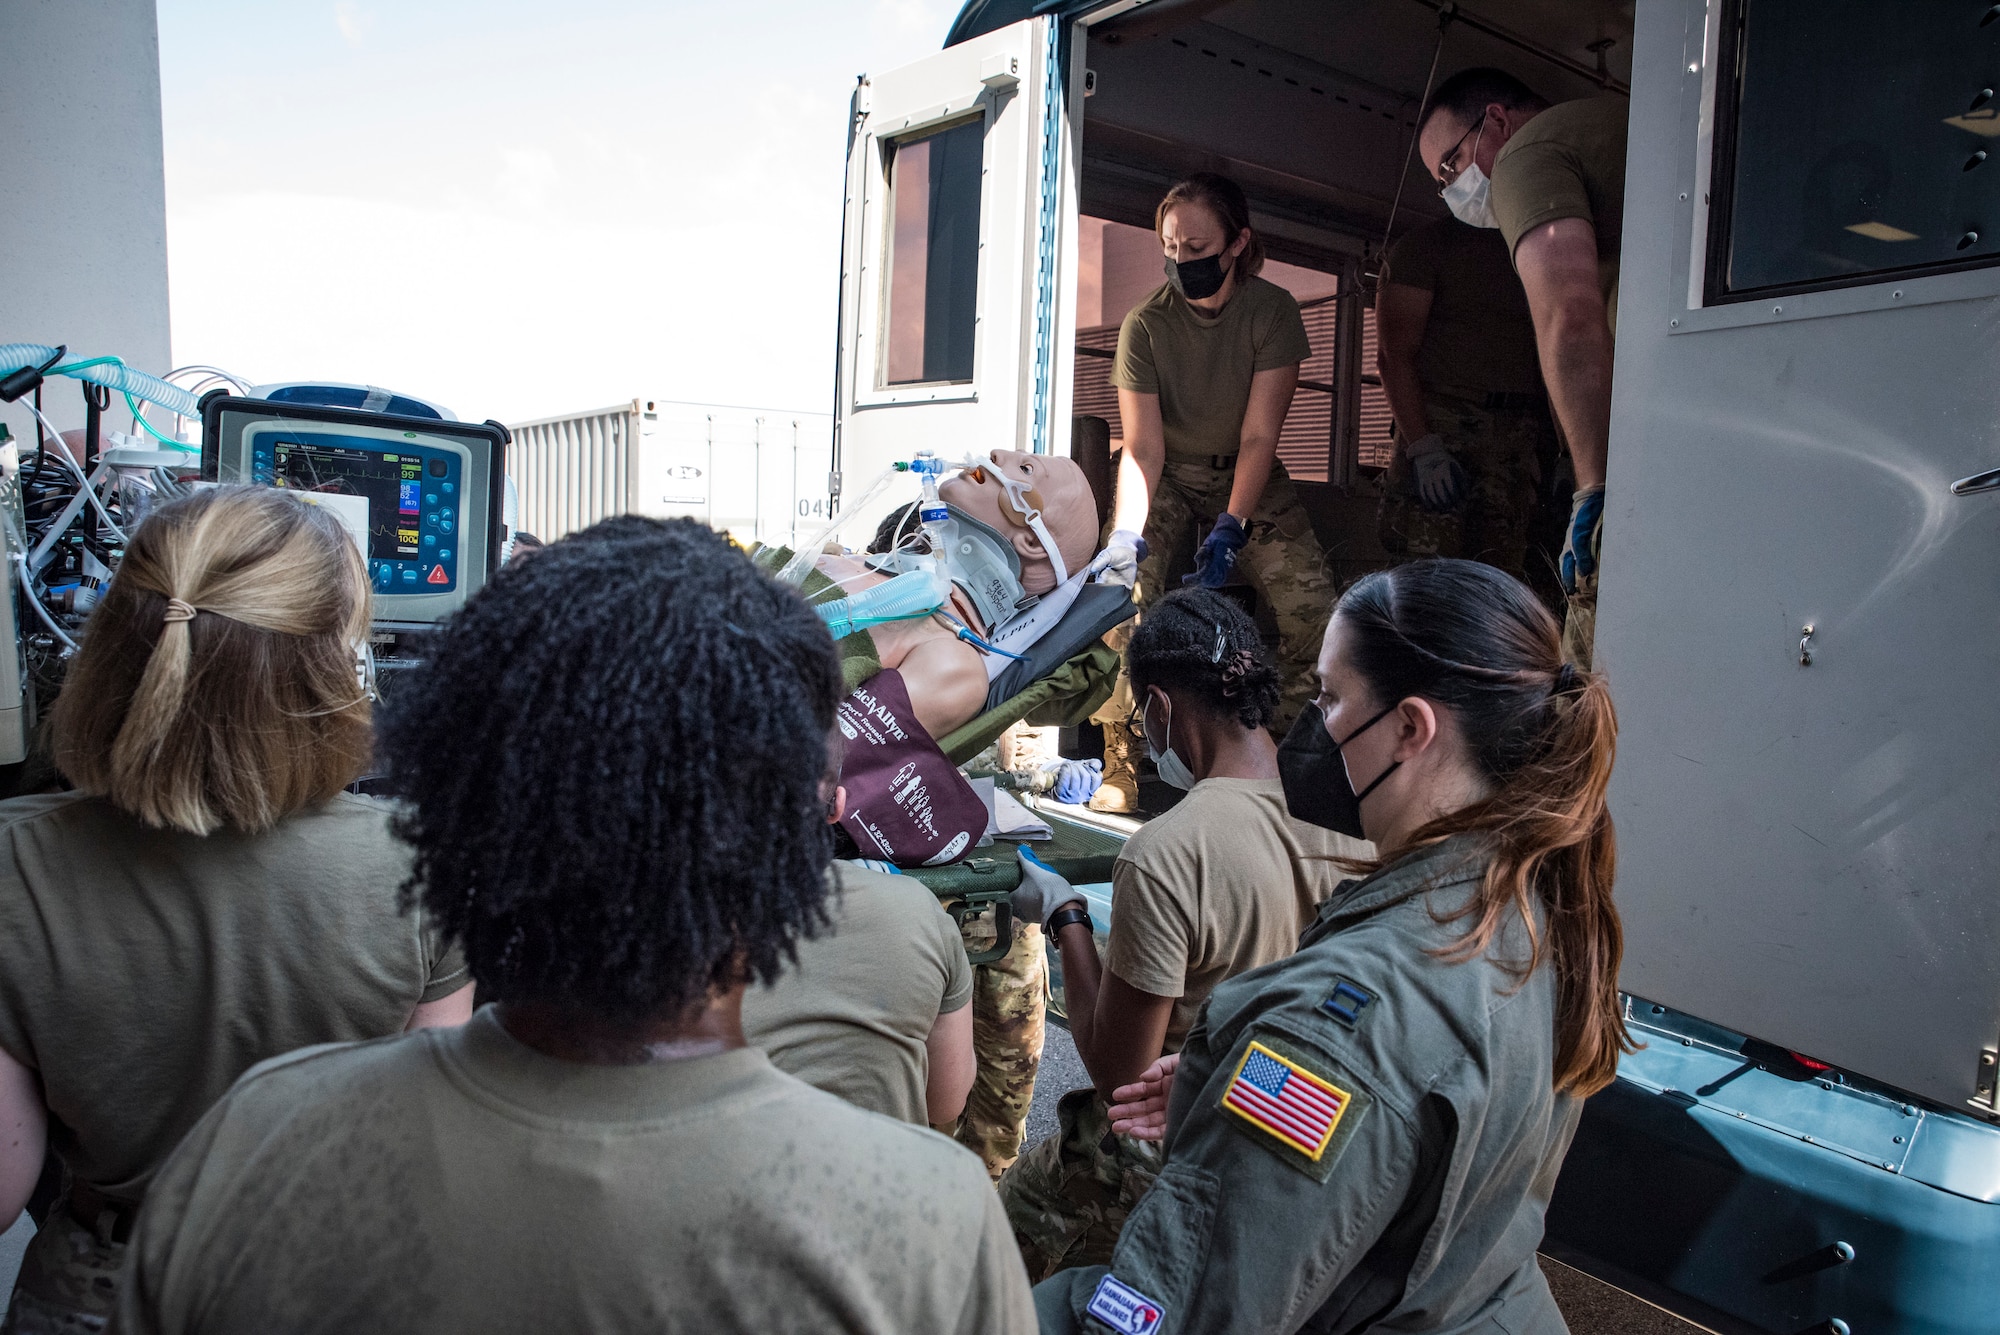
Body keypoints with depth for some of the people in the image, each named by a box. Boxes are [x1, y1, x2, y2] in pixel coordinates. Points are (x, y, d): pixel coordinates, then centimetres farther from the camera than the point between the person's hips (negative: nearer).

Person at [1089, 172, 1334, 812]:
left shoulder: (1272, 310, -14)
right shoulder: (1144, 325, -14)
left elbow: (1259, 436, -18)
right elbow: (1142, 447, -19)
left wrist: (1231, 526, -31)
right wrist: (1127, 530, -36)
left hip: (1247, 476, 1)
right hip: (1166, 477, 0)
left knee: (1309, 603, -20)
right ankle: (1121, 765, -16)